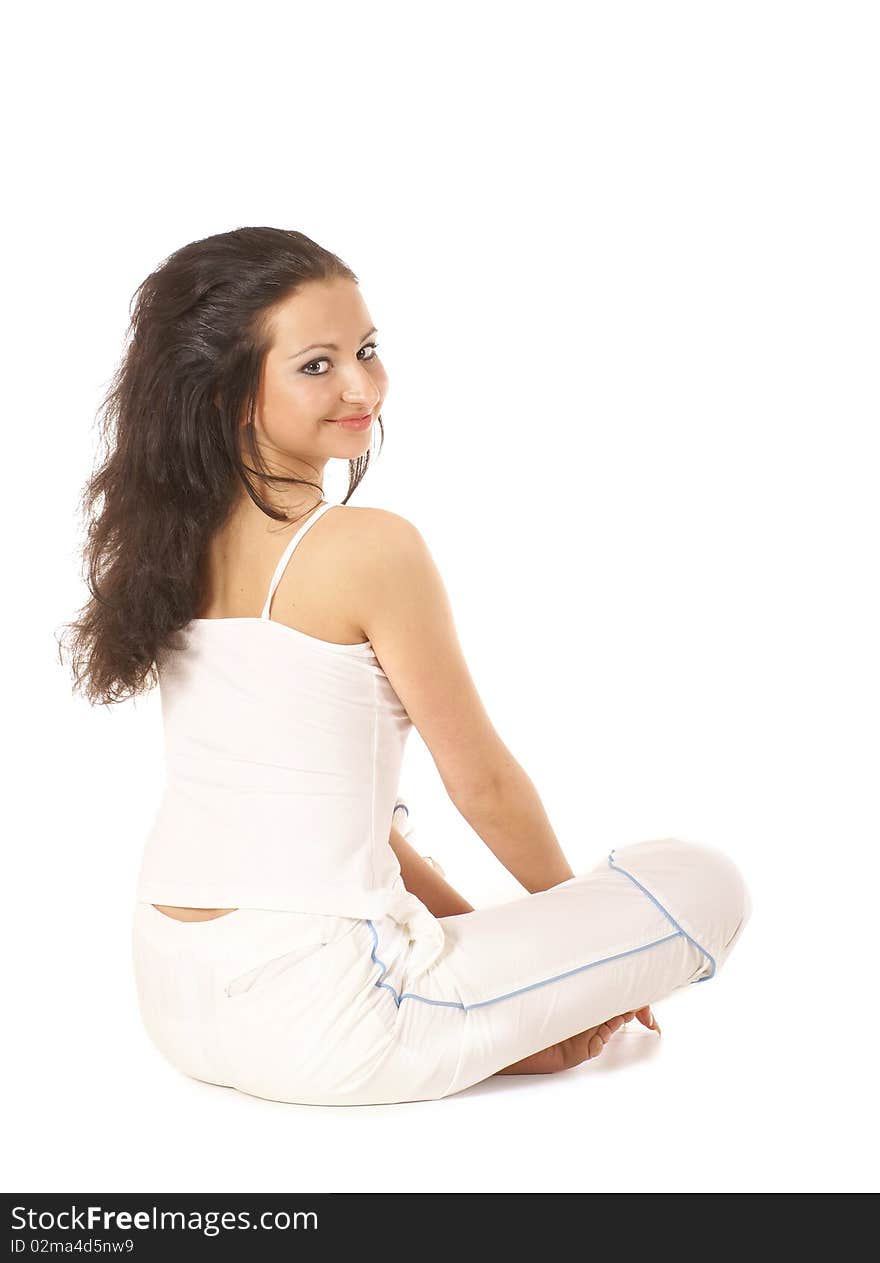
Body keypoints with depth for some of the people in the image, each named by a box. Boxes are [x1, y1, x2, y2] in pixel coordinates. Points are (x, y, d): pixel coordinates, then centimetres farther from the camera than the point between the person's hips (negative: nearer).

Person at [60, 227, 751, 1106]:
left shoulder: (177, 539, 7)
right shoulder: (372, 547, -16)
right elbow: (481, 782, -6)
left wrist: (458, 920, 16)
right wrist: (575, 913, 14)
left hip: (174, 1006, 8)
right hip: (317, 1020, -8)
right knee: (706, 883, 1)